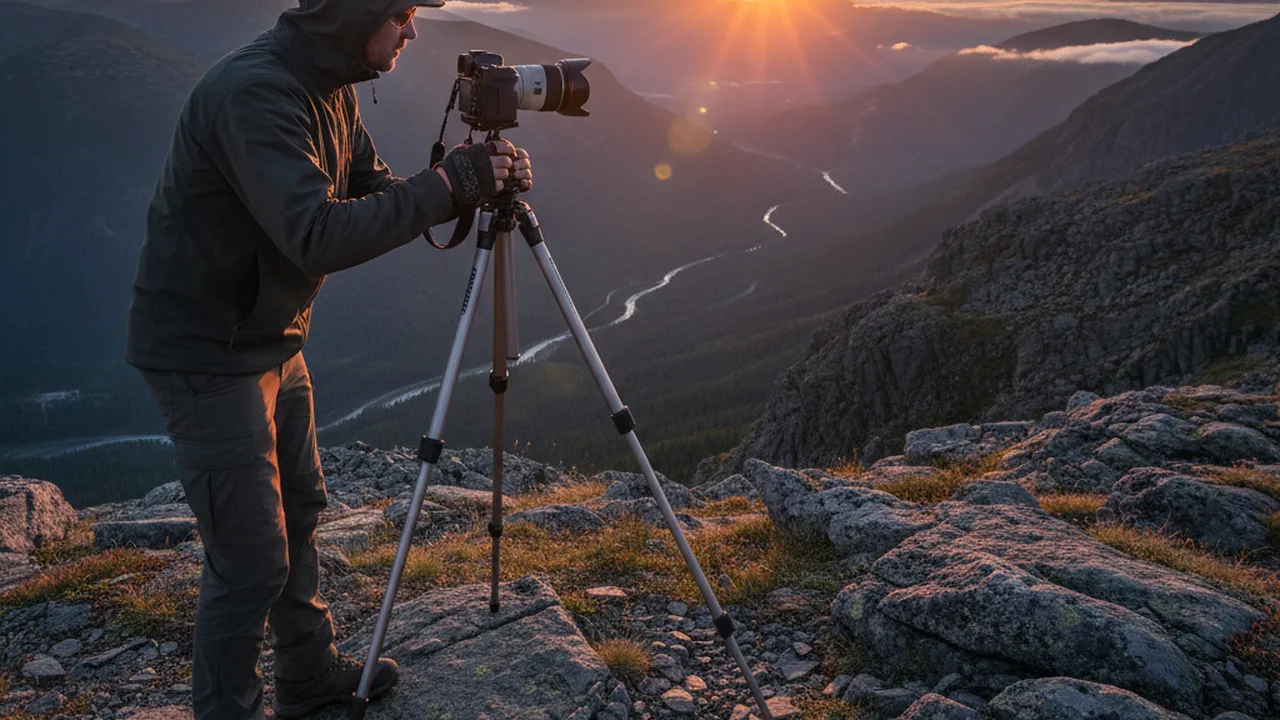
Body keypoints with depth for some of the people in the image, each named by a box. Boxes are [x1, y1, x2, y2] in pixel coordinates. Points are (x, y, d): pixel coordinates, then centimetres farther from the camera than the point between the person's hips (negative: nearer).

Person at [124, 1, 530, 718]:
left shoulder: (330, 87, 3)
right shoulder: (250, 91, -26)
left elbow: (376, 189, 8)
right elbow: (319, 237, -35)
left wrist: (474, 180, -8)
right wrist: (448, 184, -28)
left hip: (273, 340, 10)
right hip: (207, 354, -10)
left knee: (299, 511, 20)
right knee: (252, 557, -3)